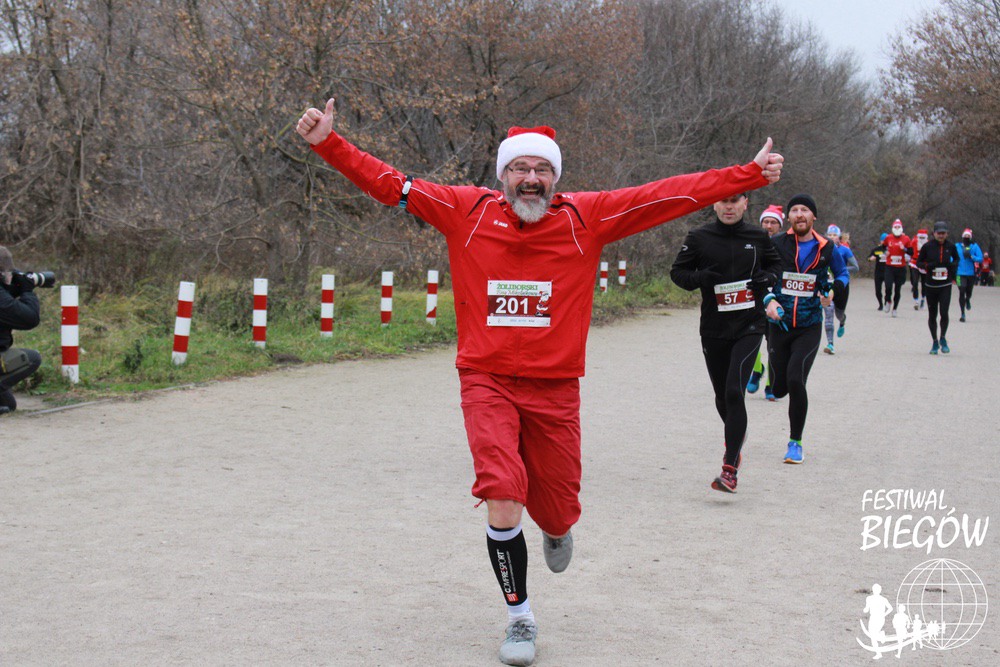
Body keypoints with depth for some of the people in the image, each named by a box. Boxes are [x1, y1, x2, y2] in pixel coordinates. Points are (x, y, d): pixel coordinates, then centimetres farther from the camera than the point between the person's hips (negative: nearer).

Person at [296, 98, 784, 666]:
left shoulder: (586, 217, 0)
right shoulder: (468, 211, 0)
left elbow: (673, 195, -2)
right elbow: (391, 184, 2)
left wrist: (750, 175, -5)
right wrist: (328, 143, -6)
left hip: (555, 389, 1)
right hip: (487, 384, -1)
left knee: (556, 510, 8)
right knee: (503, 501, -16)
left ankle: (558, 528, 50)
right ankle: (520, 618, 7)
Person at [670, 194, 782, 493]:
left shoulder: (758, 237, 4)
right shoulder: (699, 238, 0)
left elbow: (775, 263, 21)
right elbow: (677, 271, 6)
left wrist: (768, 277, -2)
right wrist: (700, 278, -15)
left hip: (750, 326, -2)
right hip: (713, 330, 2)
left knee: (735, 391, -16)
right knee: (722, 395, 12)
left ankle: (730, 468, -16)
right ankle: (736, 438, 44)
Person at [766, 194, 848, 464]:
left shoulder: (826, 248, 1)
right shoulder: (776, 244, -3)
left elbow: (842, 273, 18)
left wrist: (833, 291, -3)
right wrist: (768, 299, -11)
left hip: (809, 327, -1)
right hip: (779, 324, 1)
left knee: (795, 379, -18)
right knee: (779, 388, 4)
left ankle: (795, 442, -2)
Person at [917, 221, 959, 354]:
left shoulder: (950, 246, 0)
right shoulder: (927, 246, -5)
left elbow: (956, 258, 18)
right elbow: (918, 262, 3)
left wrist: (953, 266, -3)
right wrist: (928, 266, -16)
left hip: (945, 286, 0)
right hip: (930, 285, 0)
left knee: (944, 313, -14)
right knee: (932, 315, 7)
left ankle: (943, 339, 8)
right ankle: (935, 342, 23)